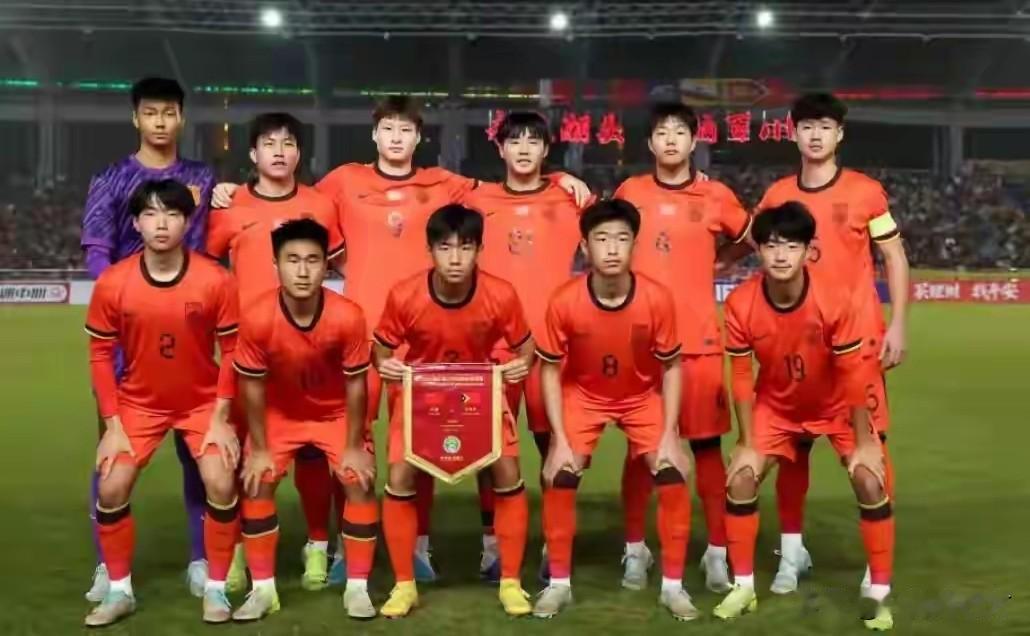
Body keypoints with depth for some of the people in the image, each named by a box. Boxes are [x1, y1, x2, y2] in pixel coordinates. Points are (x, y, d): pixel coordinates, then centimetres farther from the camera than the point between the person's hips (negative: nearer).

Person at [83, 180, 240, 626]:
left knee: (222, 485, -14)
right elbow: (100, 354, -6)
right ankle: (119, 591, 13)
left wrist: (220, 417, -12)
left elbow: (231, 350, -10)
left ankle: (215, 588, 6)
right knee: (110, 488, -7)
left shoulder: (215, 280, -20)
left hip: (203, 402, -1)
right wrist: (112, 423, -9)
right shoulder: (112, 283, -17)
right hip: (139, 403, 1)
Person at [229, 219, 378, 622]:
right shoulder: (257, 318, -31)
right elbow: (252, 386, -17)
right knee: (257, 484, -8)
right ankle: (263, 589, 7)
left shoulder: (347, 317, -32)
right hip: (280, 414, 1)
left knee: (360, 483, -11)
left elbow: (355, 384, -18)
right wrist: (259, 449, -11)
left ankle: (357, 587, 3)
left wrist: (354, 446, -13)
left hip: (336, 413, -1)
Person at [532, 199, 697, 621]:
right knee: (559, 477, -14)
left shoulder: (657, 298, -26)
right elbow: (550, 370, -14)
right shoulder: (564, 302, -27)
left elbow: (671, 367, -11)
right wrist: (560, 439, -18)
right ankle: (559, 583, 6)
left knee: (673, 477, -13)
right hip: (583, 395, 0)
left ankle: (672, 585, 5)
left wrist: (669, 435, -16)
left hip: (643, 397, 0)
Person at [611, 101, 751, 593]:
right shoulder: (629, 192, 6)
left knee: (707, 445, 2)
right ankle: (635, 550, 16)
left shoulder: (716, 196, 3)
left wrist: (718, 266, 7)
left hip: (699, 339, -1)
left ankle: (717, 552, 11)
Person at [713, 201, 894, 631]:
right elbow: (742, 378, -15)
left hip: (837, 406, -1)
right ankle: (743, 587, 8)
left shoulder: (836, 300, -31)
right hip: (775, 406, 2)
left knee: (870, 482, -14)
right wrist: (748, 445, -14)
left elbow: (853, 375, -22)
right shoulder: (740, 304, -26)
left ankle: (878, 593, 3)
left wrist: (864, 443, -17)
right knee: (740, 480, -9)